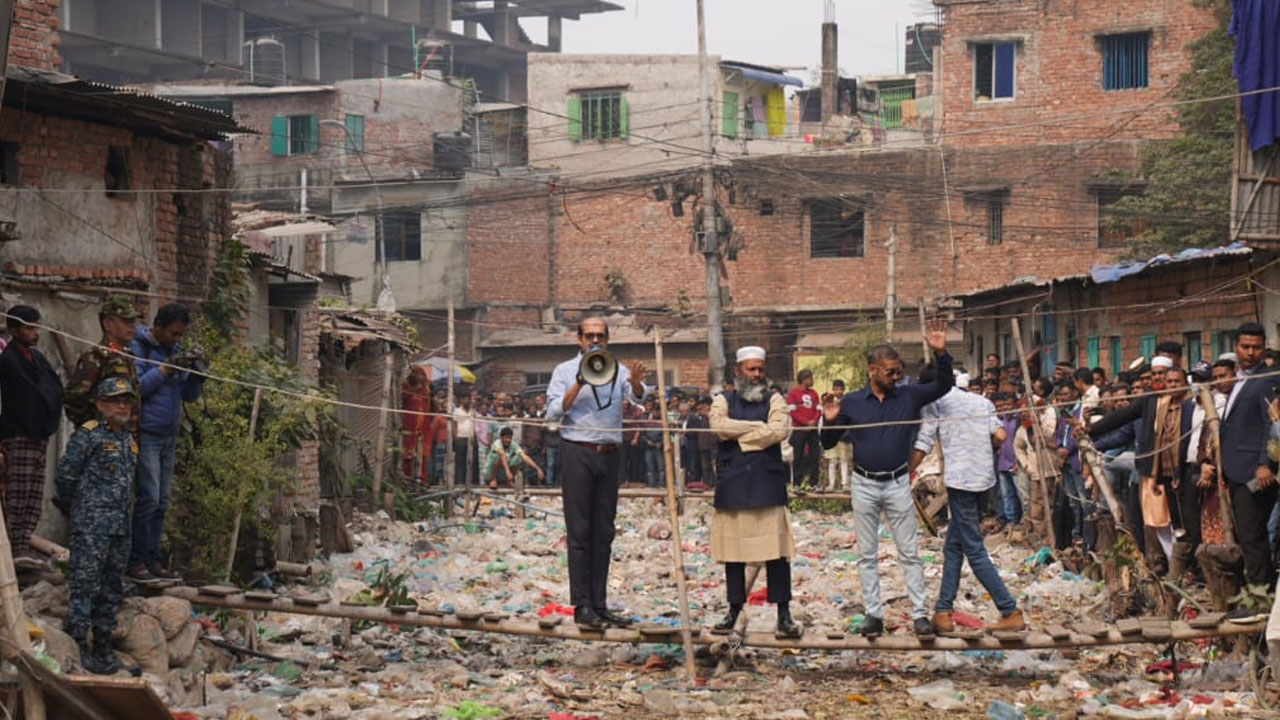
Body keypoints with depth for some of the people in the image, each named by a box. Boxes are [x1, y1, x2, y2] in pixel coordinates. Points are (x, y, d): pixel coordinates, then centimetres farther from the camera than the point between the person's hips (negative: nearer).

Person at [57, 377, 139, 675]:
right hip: (91, 524, -8)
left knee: (112, 587, 12)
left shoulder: (129, 439, 15)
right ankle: (77, 646, -6)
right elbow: (66, 474, -8)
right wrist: (77, 505, 2)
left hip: (120, 524, 8)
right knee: (85, 584, -9)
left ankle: (103, 647, 19)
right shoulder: (88, 435, -8)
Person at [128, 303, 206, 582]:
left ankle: (152, 559, 12)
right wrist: (165, 369, -20)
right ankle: (136, 561, -5)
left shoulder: (176, 352, 15)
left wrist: (196, 375, -3)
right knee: (149, 498, -10)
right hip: (146, 435, -7)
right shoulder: (139, 349, -6)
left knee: (162, 501, 7)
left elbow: (189, 396, 15)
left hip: (169, 436, 7)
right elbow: (136, 387, -17)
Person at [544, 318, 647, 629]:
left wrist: (636, 381, -29)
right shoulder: (565, 371, 6)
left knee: (604, 533, 5)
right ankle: (582, 606, -5)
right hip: (577, 453, -3)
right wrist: (579, 385, -15)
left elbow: (637, 397, -6)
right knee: (579, 531, -4)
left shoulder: (618, 370, 11)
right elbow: (553, 413, -4)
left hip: (609, 454, 3)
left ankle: (599, 604, 9)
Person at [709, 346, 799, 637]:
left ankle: (784, 614, -4)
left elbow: (779, 430, -10)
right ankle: (734, 610, 15)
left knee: (777, 550, -6)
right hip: (732, 485, 2)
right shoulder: (724, 401, 12)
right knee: (733, 550, 5)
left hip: (768, 483, -1)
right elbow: (720, 426, -10)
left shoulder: (774, 400, 9)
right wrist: (760, 426, -8)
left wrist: (741, 437, -6)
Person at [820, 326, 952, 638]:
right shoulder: (852, 403, -1)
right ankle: (873, 614, 12)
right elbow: (829, 442, 5)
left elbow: (945, 385, -2)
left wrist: (941, 354, -18)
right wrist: (830, 421, -17)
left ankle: (920, 613, 4)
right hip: (864, 485, 0)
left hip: (898, 483, 0)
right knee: (867, 554, 5)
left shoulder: (909, 396, 0)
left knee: (909, 552, 1)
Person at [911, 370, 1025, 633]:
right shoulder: (981, 401, 16)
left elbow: (923, 445, -5)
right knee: (953, 547, 15)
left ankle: (1011, 613, -8)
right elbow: (1000, 436, 5)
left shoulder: (935, 402, 0)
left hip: (959, 479, -7)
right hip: (983, 477, 7)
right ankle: (943, 612, 15)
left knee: (974, 551, -4)